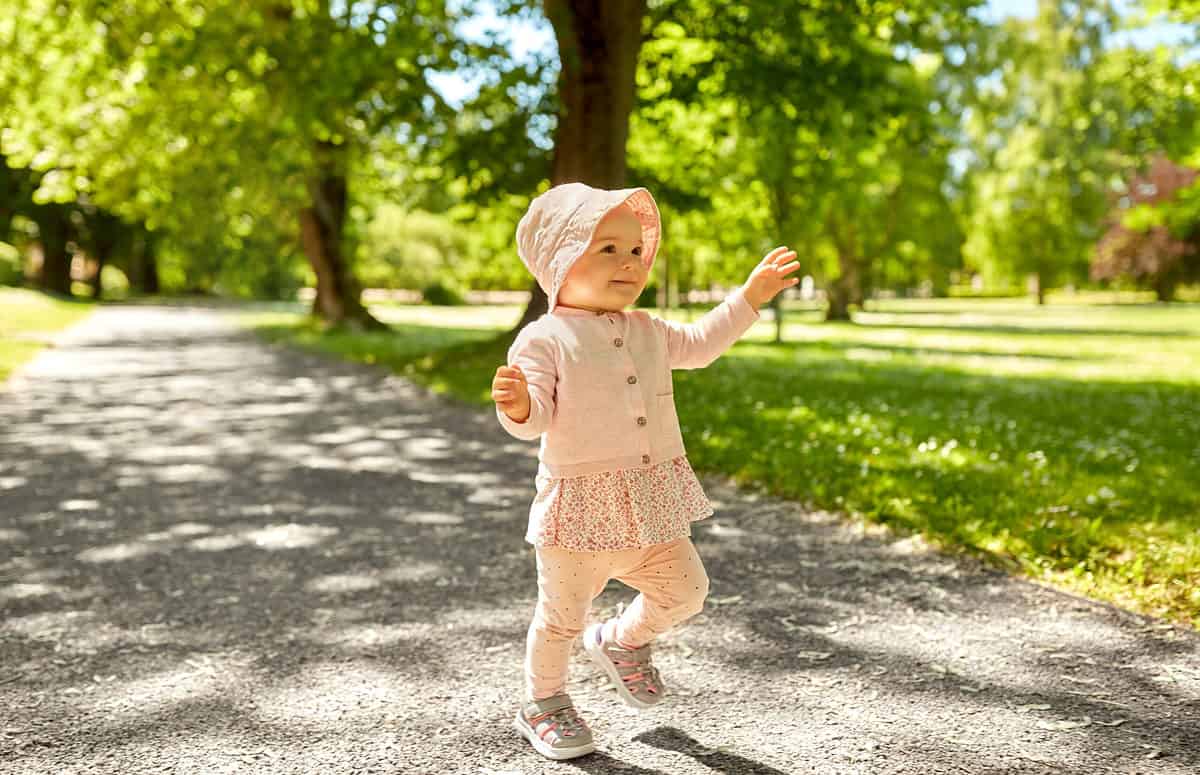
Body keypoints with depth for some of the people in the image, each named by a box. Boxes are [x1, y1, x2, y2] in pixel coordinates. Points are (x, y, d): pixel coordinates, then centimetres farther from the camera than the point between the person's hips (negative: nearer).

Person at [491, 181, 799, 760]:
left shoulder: (647, 331, 9)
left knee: (684, 590, 11)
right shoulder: (544, 340, -12)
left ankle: (621, 642, 40)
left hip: (650, 503, 6)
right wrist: (516, 406, -41)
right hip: (581, 503, -6)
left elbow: (698, 345, 25)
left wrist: (751, 295, 21)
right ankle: (541, 704, 32)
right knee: (562, 614, 8)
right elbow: (536, 419, -17)